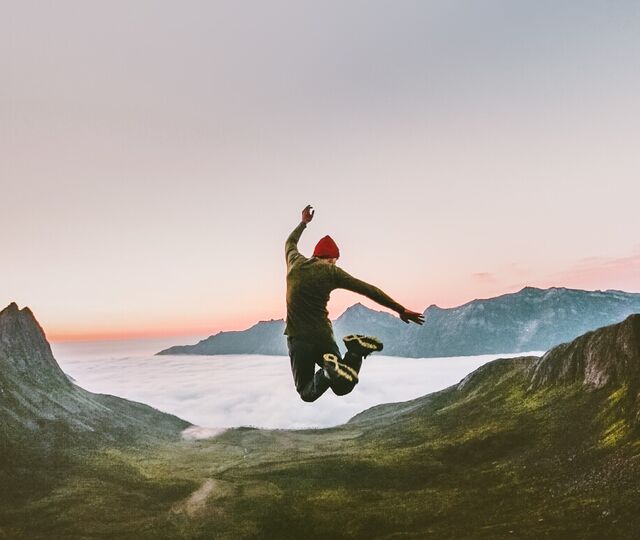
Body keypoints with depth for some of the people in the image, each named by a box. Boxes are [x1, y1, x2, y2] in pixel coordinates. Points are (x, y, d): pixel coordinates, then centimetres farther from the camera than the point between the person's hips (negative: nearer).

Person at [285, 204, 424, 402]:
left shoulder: (295, 262, 5)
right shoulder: (331, 271, -3)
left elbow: (290, 242, 29)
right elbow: (368, 290, -6)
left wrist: (303, 222, 47)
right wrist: (400, 309, -2)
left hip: (297, 339, 2)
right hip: (323, 337, -1)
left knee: (307, 394, 8)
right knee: (342, 387, 12)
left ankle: (327, 372, -27)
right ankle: (355, 352, -20)